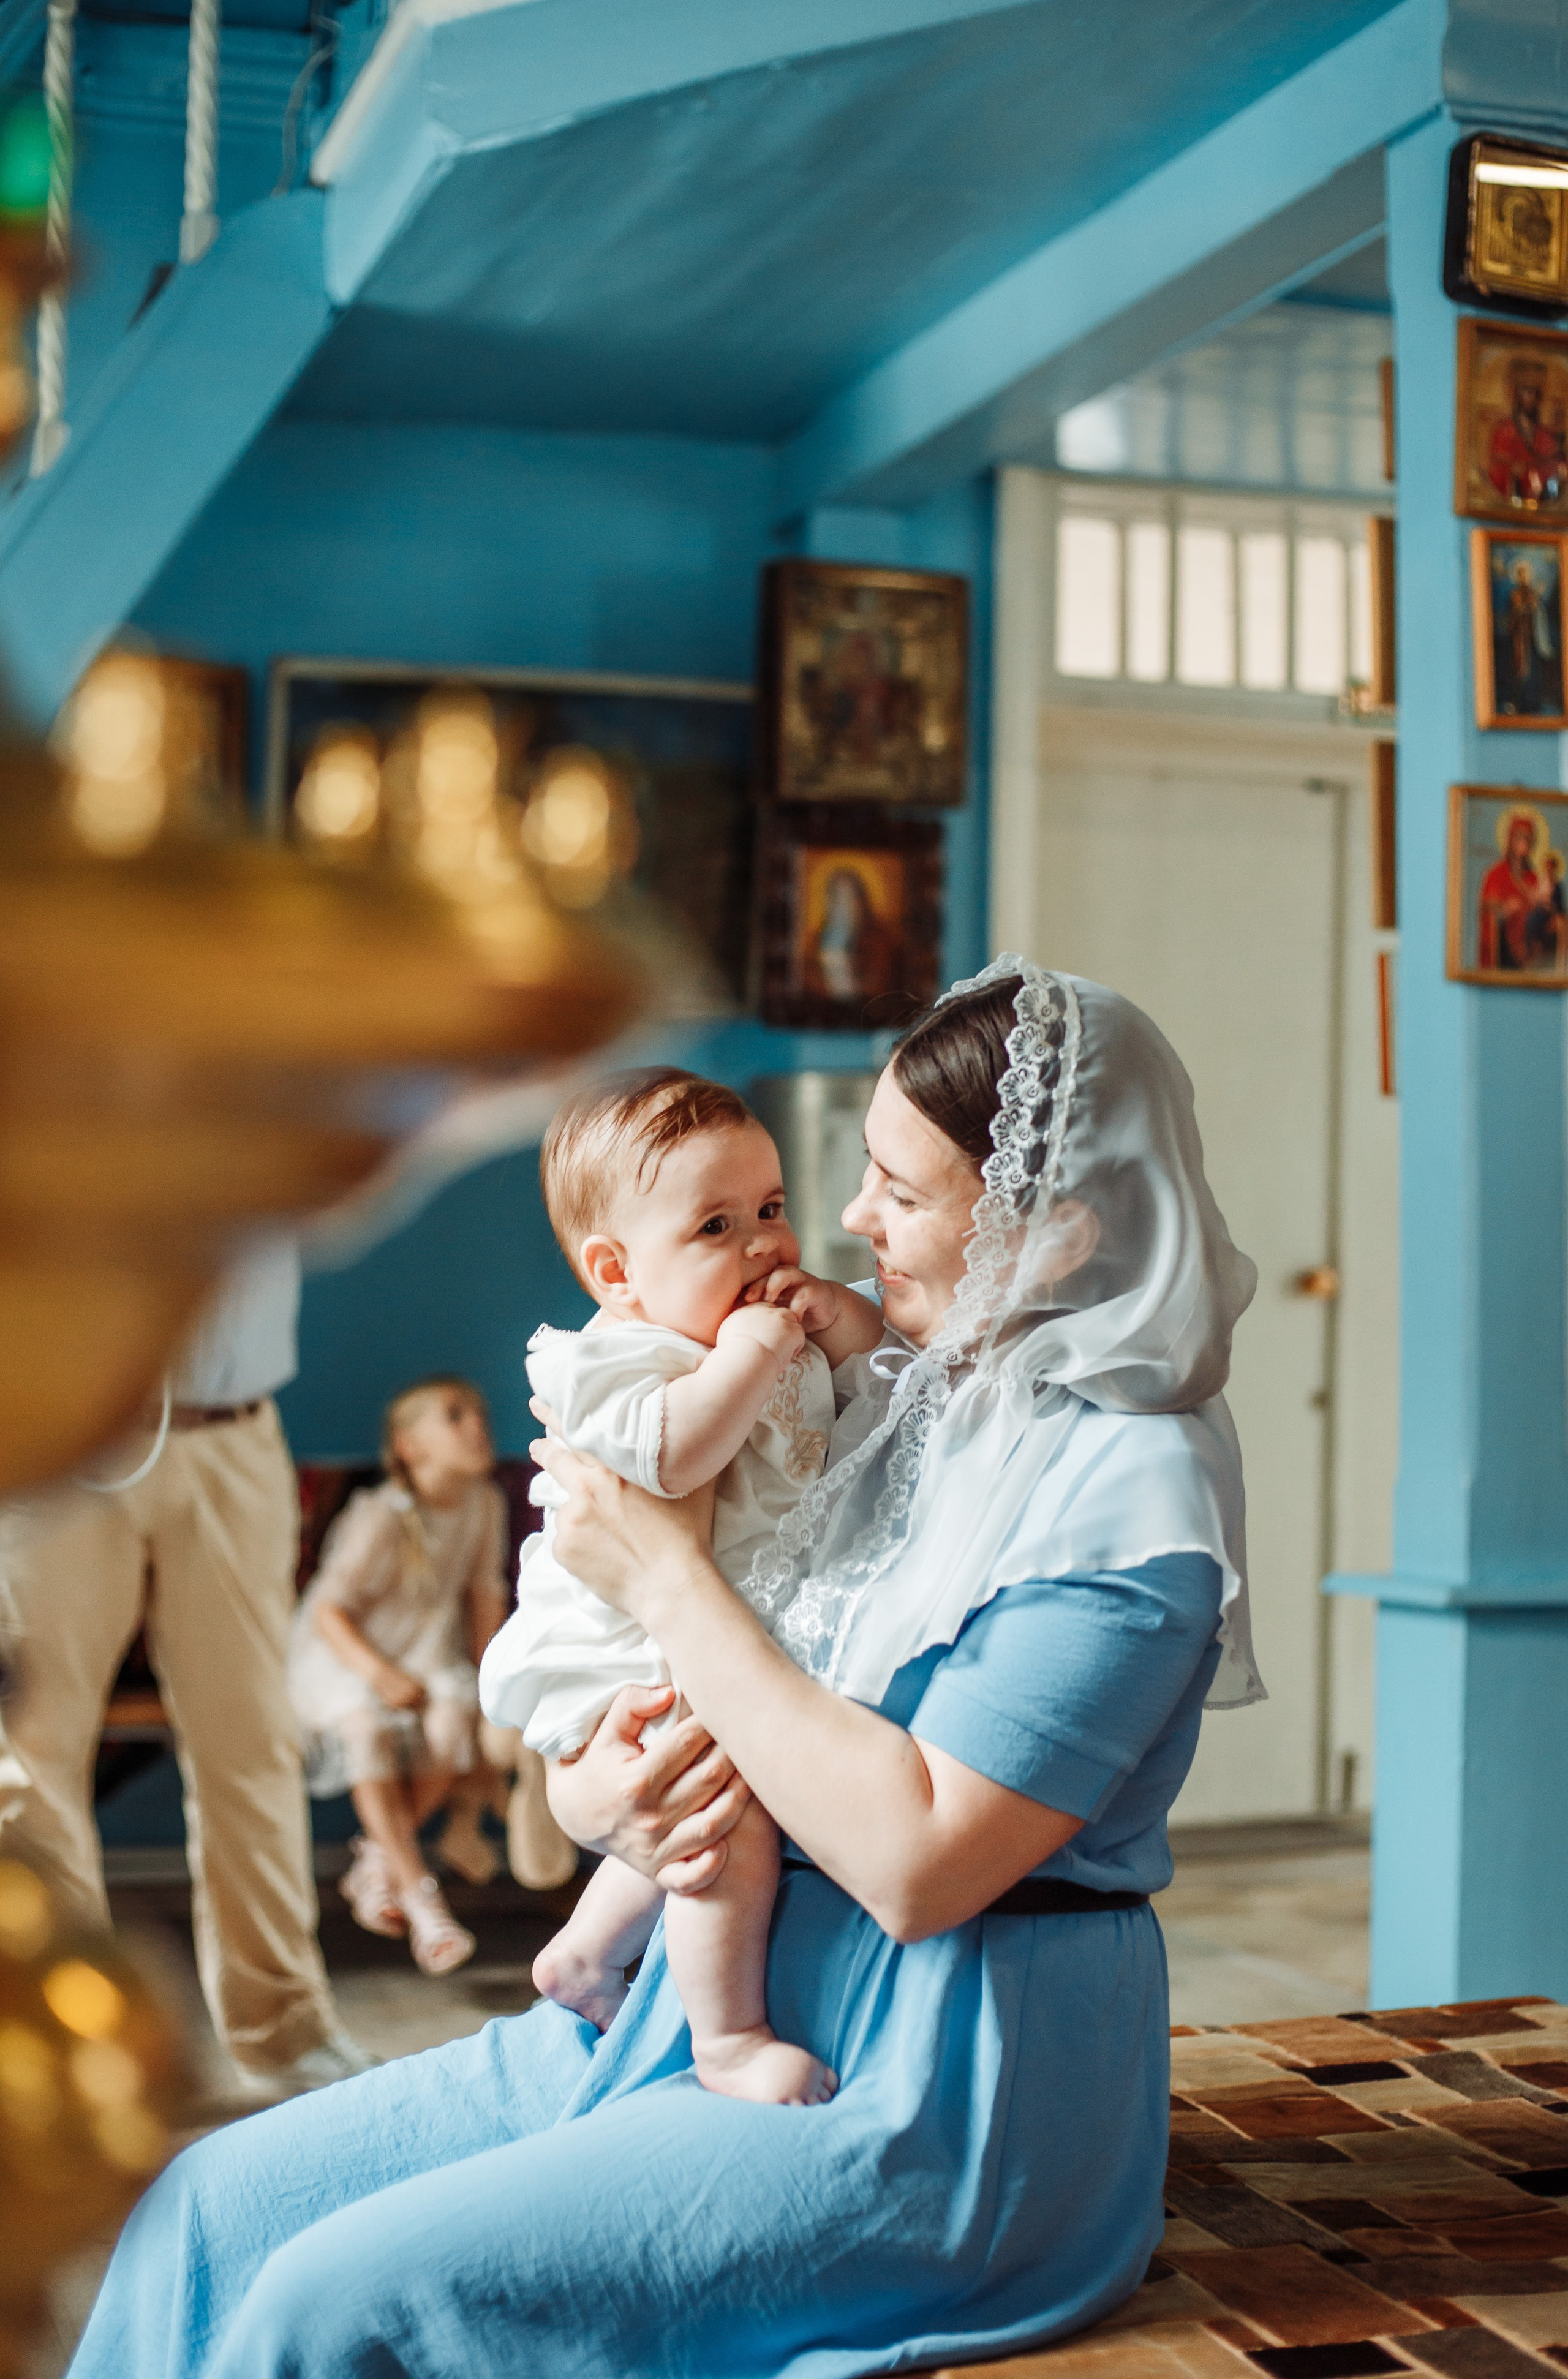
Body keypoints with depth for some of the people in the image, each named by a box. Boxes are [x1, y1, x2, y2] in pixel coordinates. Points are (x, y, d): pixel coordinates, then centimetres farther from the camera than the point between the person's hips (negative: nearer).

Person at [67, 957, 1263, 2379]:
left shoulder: (1133, 1489, -16)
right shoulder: (898, 1403, 9)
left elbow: (915, 1862, -25)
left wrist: (669, 1580, -18)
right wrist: (597, 1794, -11)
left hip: (927, 2103, -8)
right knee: (215, 2206, 2)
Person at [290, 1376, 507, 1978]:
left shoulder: (485, 1503, -3)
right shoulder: (382, 1519, -19)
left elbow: (484, 1591, 10)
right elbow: (328, 1612, -16)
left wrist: (487, 1671, 1)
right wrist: (379, 1674, -28)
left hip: (428, 1652, 4)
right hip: (343, 1656, -4)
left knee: (453, 1722, -28)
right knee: (368, 1731, -35)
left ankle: (377, 1861, -7)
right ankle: (420, 1896, -31)